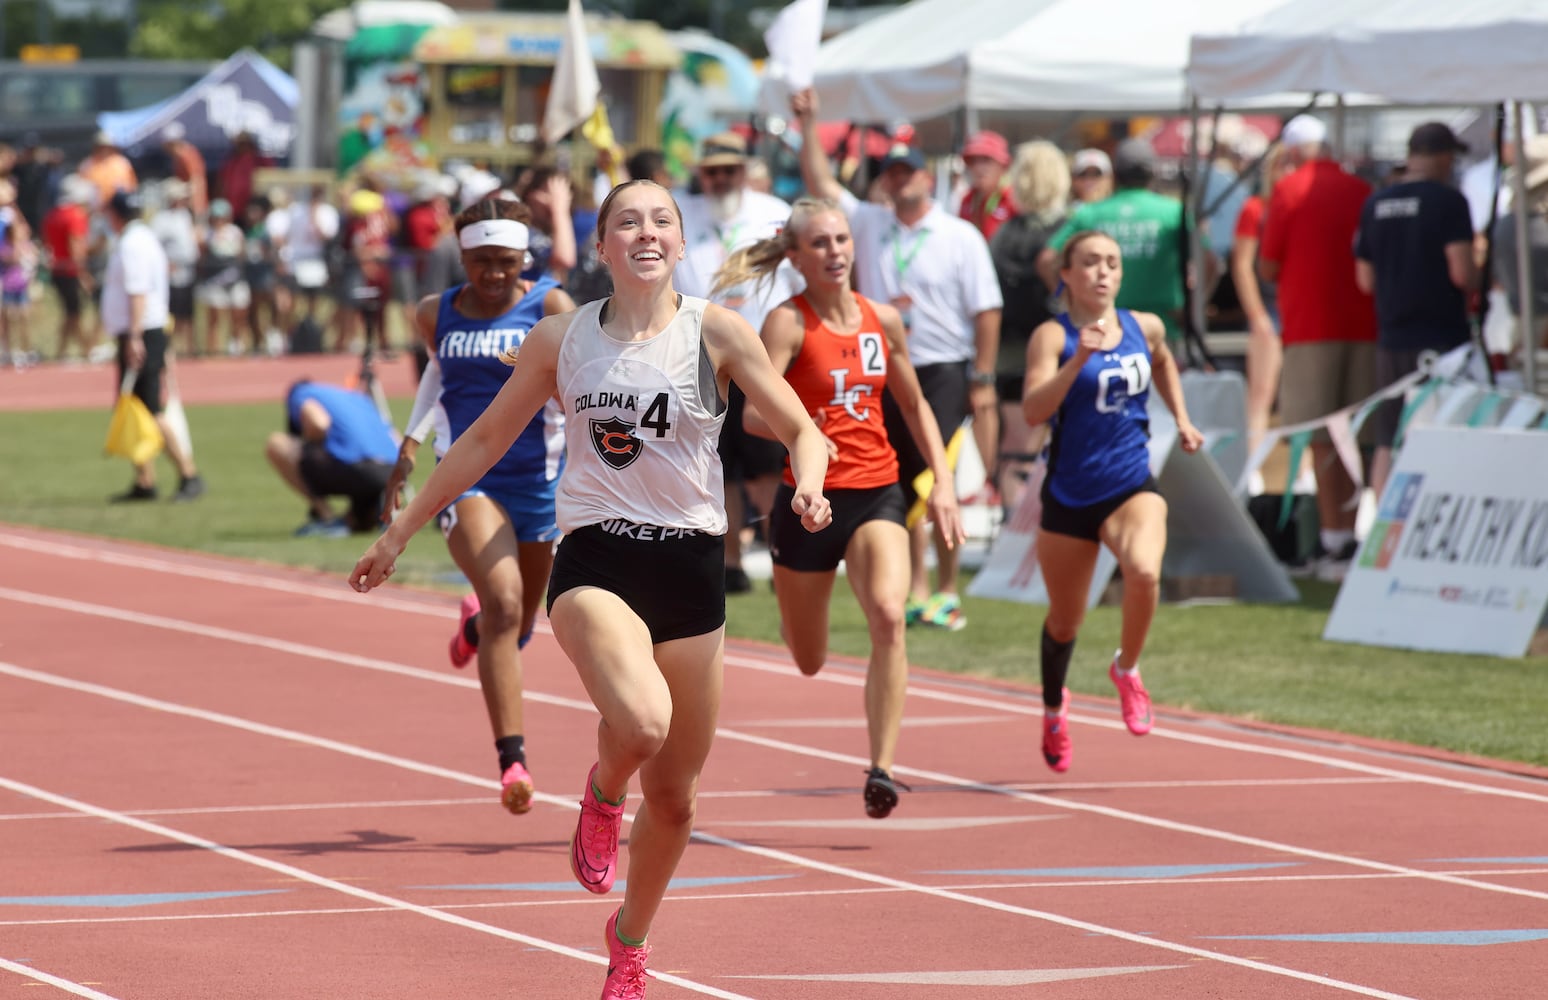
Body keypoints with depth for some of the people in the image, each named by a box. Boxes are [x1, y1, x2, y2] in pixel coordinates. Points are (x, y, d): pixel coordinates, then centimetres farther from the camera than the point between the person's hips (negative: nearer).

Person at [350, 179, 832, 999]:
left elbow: (801, 431, 3)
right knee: (641, 721, -32)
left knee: (673, 794, 9)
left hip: (691, 566, 1)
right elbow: (482, 442, 14)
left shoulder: (716, 332, 0)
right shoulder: (561, 340, 4)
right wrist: (399, 533, 15)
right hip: (595, 561, -1)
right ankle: (603, 793, 4)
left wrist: (808, 486, -20)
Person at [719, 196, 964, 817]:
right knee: (809, 664, 11)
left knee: (888, 615, -25)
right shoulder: (789, 323, -10)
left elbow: (914, 405, 20)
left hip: (877, 495, 3)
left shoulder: (883, 321, 5)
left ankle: (882, 768, -24)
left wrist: (943, 481, 12)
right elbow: (754, 412, -23)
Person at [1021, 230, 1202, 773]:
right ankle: (1054, 707, 45)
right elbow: (1033, 410, -23)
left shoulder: (1145, 327, 4)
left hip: (1132, 487, 1)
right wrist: (1079, 360, -33)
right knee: (1064, 621, 14)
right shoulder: (1053, 336, -9)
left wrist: (1181, 417, 20)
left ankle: (1127, 668, -2)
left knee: (1144, 571, -31)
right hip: (1069, 496, -1)